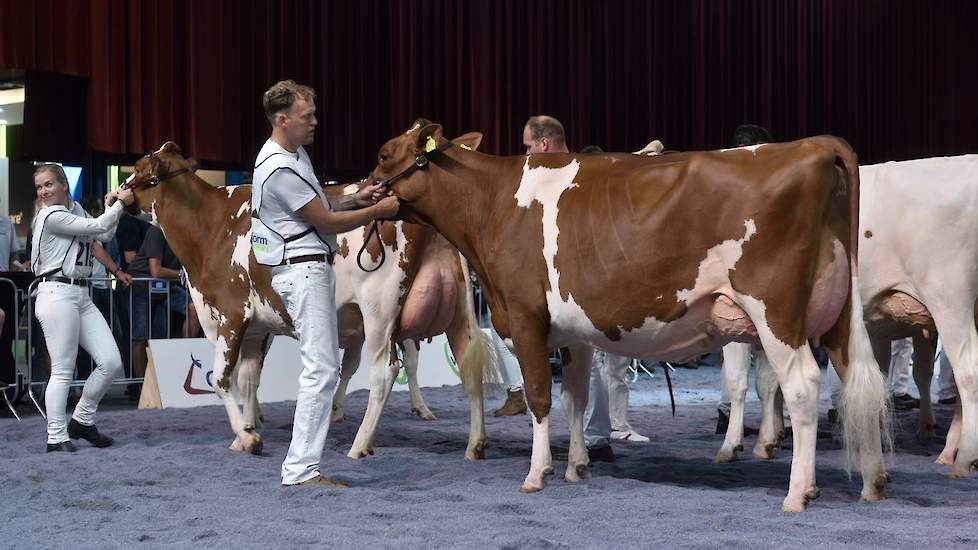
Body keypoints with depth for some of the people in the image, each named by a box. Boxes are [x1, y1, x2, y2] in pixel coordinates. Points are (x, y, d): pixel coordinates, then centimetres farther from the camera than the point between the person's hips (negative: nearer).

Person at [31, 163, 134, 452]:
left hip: (81, 296, 8)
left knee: (111, 363, 3)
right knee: (63, 370, -7)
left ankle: (82, 421, 19)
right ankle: (56, 437, 1)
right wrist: (120, 203, 2)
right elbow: (98, 227, -11)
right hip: (58, 295, -8)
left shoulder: (75, 210, 18)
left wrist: (110, 205, 12)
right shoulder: (51, 216, -9)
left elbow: (103, 236, 19)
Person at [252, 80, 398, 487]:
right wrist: (376, 212, -5)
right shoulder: (280, 169, -18)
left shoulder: (294, 153, 14)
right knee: (321, 368, -13)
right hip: (303, 270, -11)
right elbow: (326, 223, -13)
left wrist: (354, 198, 10)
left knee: (325, 366, 12)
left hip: (313, 267, 11)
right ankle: (300, 469, -10)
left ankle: (303, 465, 16)